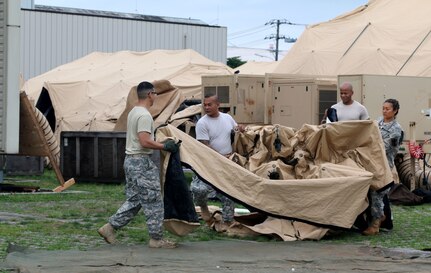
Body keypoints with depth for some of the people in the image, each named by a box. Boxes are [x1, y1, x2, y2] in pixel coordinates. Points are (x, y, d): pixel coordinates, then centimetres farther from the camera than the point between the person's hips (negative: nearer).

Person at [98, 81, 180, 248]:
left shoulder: (133, 112, 16)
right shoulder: (144, 115, -17)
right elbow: (145, 142, -25)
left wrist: (162, 143, 22)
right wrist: (165, 146, -16)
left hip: (130, 160, 10)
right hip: (141, 162, -10)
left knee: (133, 201, 15)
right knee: (153, 202, -2)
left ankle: (109, 228, 12)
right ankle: (156, 239, 3)